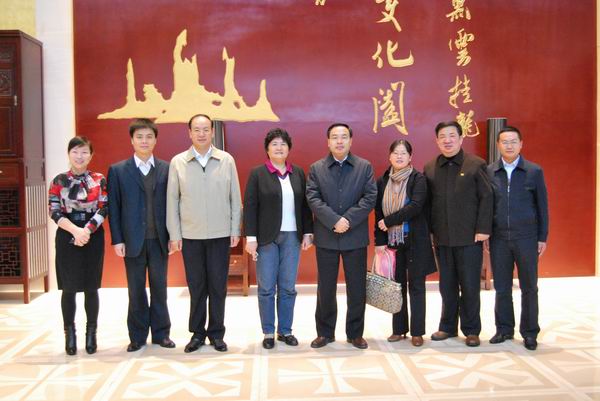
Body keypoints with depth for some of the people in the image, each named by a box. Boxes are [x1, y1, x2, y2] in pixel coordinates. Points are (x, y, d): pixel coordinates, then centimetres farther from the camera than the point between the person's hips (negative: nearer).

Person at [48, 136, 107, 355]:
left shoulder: (99, 180, 3)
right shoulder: (59, 180, 2)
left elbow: (104, 209, -2)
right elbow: (54, 211, -4)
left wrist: (87, 230, -16)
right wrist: (75, 230, -17)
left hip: (93, 237, 0)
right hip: (67, 238, 0)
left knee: (91, 288, 6)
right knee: (69, 288, 4)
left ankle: (91, 333, 17)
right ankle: (70, 334, 17)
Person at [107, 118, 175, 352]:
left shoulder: (166, 169, 5)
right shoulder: (117, 170, 2)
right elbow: (113, 208, 0)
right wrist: (117, 240, -5)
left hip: (159, 239, 1)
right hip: (133, 240, -1)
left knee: (159, 287, 9)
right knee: (136, 290, 8)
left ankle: (161, 333, 19)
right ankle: (137, 336, 19)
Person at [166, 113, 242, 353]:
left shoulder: (227, 160, 1)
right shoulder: (177, 162, 1)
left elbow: (235, 197, 3)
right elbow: (172, 200, 2)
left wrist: (236, 230, 1)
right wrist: (174, 235, -1)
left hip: (220, 234, 0)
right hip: (190, 235, 0)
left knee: (218, 286, 6)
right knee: (196, 286, 7)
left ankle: (216, 333, 19)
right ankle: (197, 333, 21)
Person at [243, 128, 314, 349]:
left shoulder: (298, 173, 8)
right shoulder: (257, 173, -1)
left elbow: (305, 205, 9)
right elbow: (250, 207, -5)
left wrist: (308, 232, 5)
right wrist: (250, 237, -10)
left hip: (292, 236, 3)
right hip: (267, 237, -2)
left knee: (288, 288, 7)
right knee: (266, 288, 4)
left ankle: (285, 330, 19)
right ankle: (268, 332, 14)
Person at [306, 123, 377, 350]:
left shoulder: (365, 167, 5)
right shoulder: (316, 168, 5)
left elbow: (370, 197, -5)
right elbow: (313, 199, -6)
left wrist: (348, 220, -15)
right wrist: (334, 221, -18)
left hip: (355, 237, 0)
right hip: (326, 237, 0)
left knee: (357, 289, 6)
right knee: (325, 289, 8)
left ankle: (355, 333, 21)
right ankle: (325, 333, 22)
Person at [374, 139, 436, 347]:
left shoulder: (418, 178, -6)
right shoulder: (382, 181, 6)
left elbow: (416, 206, -18)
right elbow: (378, 213, 6)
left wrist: (389, 221, -18)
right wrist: (379, 240, 0)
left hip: (415, 240, -3)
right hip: (392, 240, 3)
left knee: (416, 286, 3)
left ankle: (417, 332, 11)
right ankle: (399, 329, 19)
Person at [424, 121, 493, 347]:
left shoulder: (476, 165, -2)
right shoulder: (430, 168, 8)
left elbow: (486, 198, -5)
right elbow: (426, 201, 8)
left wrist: (483, 229, -11)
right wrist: (429, 231, 3)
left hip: (469, 237, -3)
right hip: (442, 238, 3)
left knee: (470, 286, 5)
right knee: (447, 286, 12)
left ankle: (471, 330, 17)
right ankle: (447, 327, 24)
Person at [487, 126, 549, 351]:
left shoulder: (534, 172, 1)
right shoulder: (488, 172, 3)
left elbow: (542, 206, 3)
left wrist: (542, 238, 0)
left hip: (526, 238, -1)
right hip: (498, 238, 1)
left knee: (529, 288, 8)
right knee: (501, 288, 9)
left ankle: (529, 332, 20)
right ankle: (504, 329, 22)